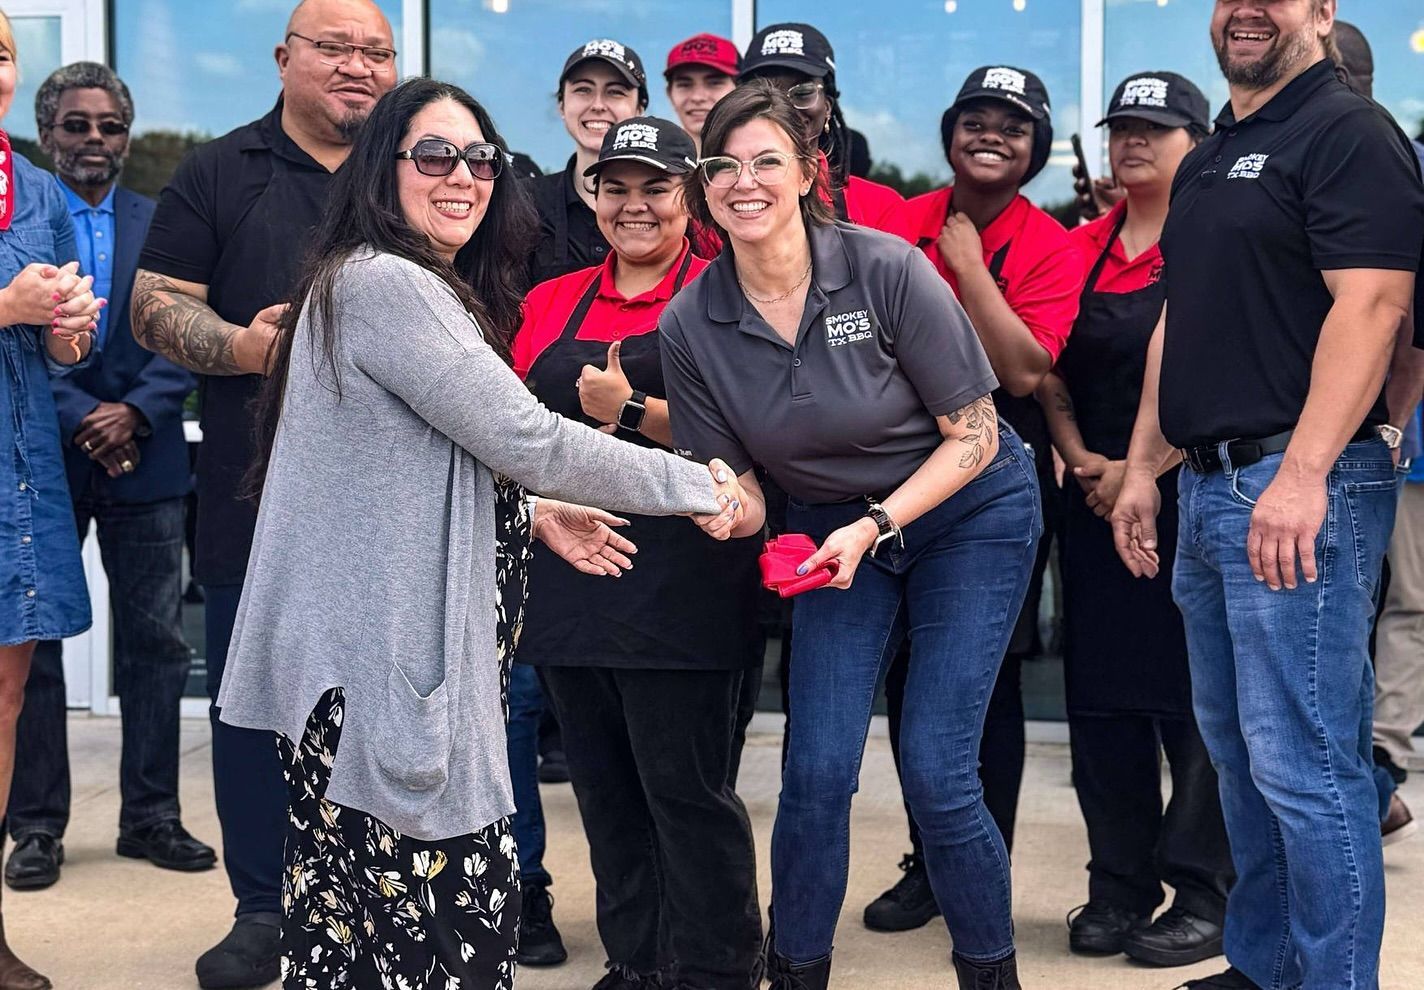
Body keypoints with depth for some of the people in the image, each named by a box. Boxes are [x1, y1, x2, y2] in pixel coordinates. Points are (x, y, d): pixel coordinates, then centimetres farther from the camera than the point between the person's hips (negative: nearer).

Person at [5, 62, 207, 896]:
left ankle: (151, 817, 17)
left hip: (144, 459, 2)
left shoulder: (162, 225, 7)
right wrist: (81, 417, -15)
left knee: (156, 641, 6)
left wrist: (135, 412, -13)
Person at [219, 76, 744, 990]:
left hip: (393, 660, 10)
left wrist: (535, 515, 18)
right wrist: (696, 486, -7)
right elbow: (528, 440, -17)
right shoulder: (383, 284, -14)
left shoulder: (421, 289, 20)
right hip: (382, 665, -10)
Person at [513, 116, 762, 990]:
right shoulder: (552, 303, 15)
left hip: (678, 582, -6)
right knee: (606, 791, 13)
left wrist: (633, 411, -20)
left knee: (688, 792, -2)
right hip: (571, 571, 6)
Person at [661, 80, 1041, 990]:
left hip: (970, 513, -3)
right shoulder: (690, 323, -12)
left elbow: (974, 434, -15)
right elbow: (741, 495, -5)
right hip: (833, 526, 3)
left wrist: (875, 526, -26)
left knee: (936, 769, -8)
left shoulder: (886, 269, -22)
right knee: (818, 770, -5)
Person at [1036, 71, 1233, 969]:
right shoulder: (1083, 247, 12)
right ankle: (1120, 887, 18)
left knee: (1193, 699, -1)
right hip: (1096, 498, 6)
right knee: (1101, 698, 7)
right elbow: (1048, 369, 12)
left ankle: (1204, 895, 8)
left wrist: (1141, 472, -15)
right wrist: (1078, 457, -3)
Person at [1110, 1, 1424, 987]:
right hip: (1209, 486, 9)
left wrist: (1302, 476, -26)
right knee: (1237, 749, 15)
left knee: (1304, 762, -7)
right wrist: (1143, 468, 19)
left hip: (1300, 490, -9)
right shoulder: (1209, 157, 20)